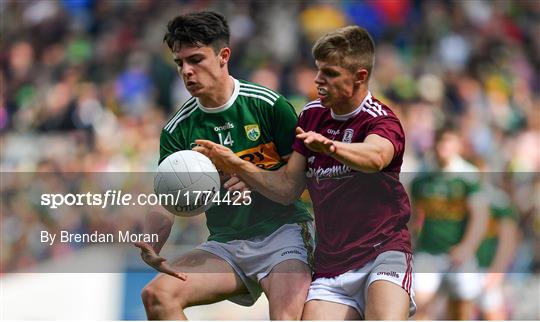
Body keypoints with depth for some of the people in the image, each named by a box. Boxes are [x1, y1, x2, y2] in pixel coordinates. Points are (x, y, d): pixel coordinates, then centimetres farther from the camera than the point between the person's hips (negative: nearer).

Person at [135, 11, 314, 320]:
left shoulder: (268, 104, -4)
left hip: (282, 230, -4)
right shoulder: (177, 130, 4)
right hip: (226, 243, 4)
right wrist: (153, 249, -20)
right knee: (157, 293, -18)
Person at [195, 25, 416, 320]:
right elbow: (287, 187, 15)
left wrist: (331, 146, -53)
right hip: (330, 267, 6)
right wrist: (237, 166, 1)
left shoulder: (381, 121, -9)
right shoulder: (312, 115, 12)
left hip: (383, 249, -5)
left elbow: (375, 157, -34)